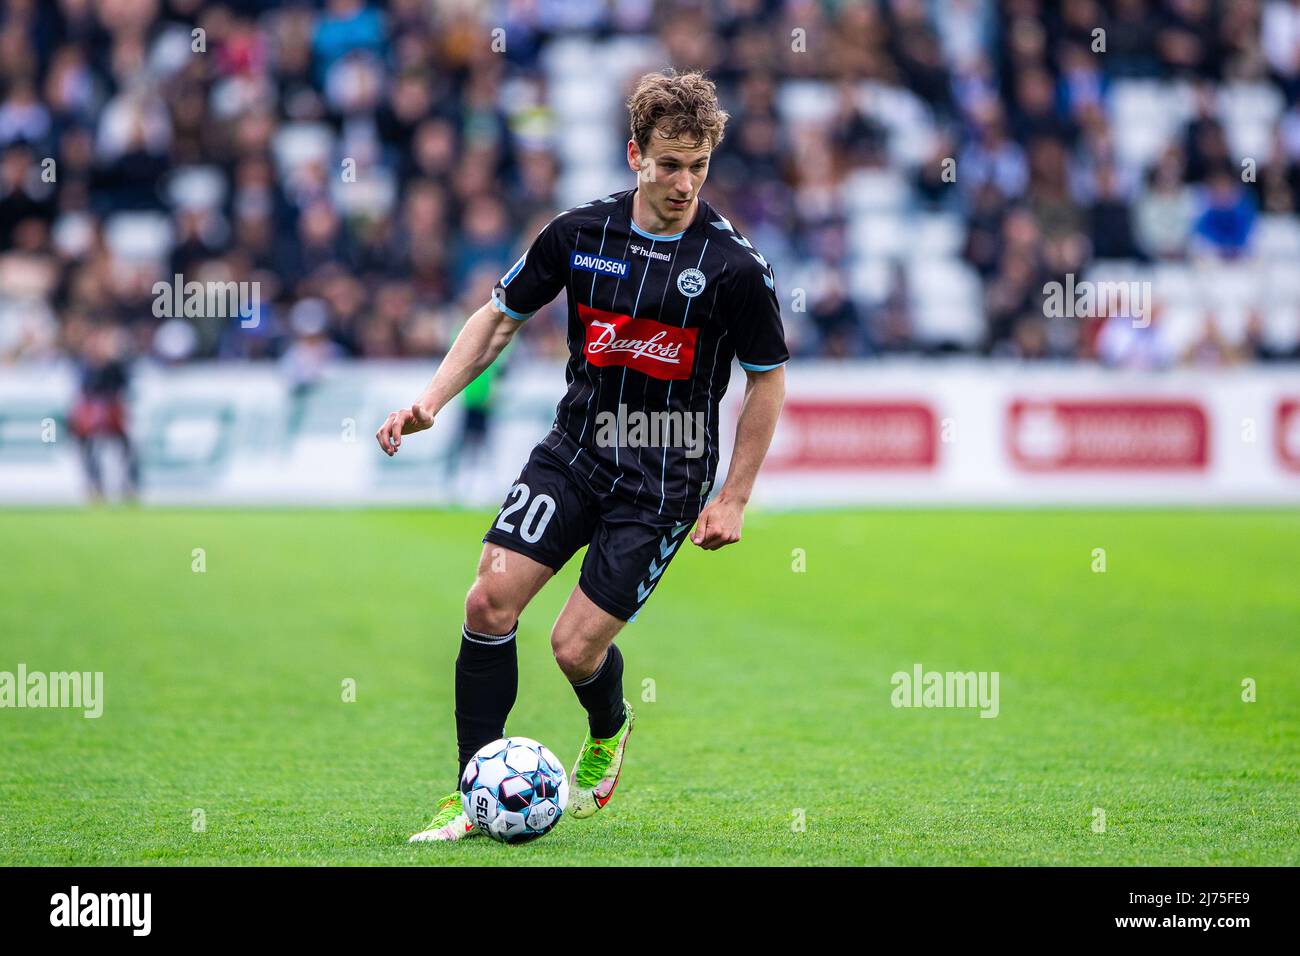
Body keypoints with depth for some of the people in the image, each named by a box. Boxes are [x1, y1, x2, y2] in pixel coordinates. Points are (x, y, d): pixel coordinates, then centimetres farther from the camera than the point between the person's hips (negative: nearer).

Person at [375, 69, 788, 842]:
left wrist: (734, 498, -3)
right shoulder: (580, 233, -4)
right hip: (575, 450, 3)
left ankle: (609, 734, 31)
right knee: (491, 600, -12)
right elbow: (501, 316, 9)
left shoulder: (735, 266, -13)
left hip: (665, 481, -3)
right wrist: (431, 401, -2)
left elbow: (768, 379, -1)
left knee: (577, 646, -7)